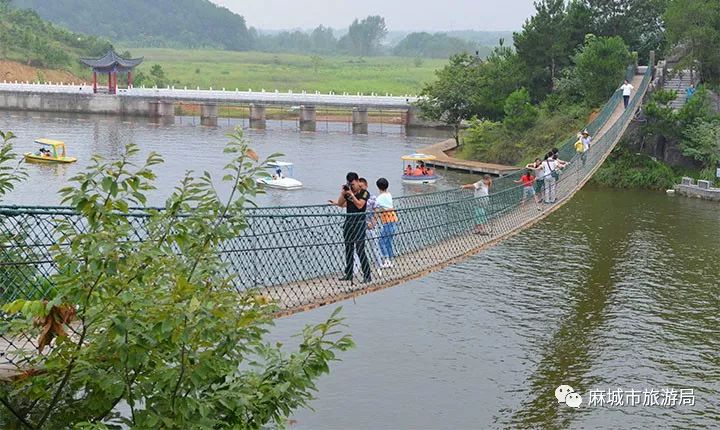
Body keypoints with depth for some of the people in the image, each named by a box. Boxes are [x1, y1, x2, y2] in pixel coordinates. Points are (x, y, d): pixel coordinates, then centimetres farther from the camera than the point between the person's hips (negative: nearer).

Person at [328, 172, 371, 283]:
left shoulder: (364, 193, -8)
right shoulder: (347, 192, 9)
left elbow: (359, 205, -20)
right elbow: (340, 204, 9)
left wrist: (352, 194, -20)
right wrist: (342, 193, -4)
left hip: (359, 224, -7)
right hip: (348, 223, 7)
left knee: (360, 250, -11)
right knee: (348, 250, 11)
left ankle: (367, 276, -7)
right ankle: (348, 274, 19)